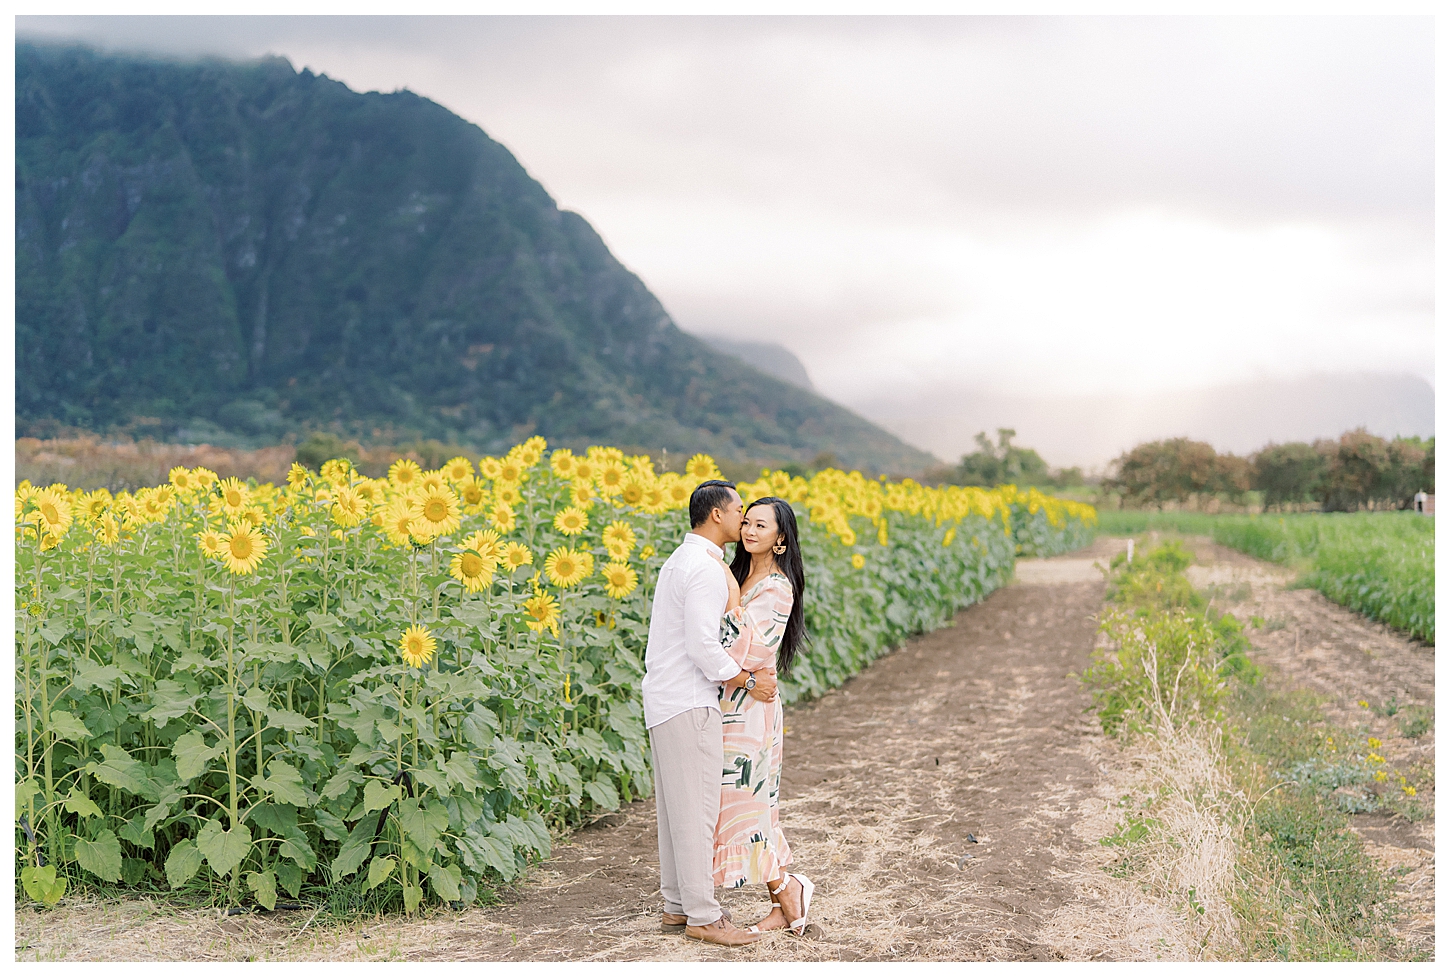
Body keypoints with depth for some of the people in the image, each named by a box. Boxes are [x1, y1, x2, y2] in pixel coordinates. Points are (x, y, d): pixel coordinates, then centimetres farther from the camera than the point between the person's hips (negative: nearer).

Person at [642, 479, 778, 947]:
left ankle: (676, 907, 20)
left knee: (674, 807, 13)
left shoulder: (679, 560, 16)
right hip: (688, 705, -10)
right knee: (696, 810, -5)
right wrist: (749, 682, -8)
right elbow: (703, 648, -22)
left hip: (664, 698, 10)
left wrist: (743, 670, 10)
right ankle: (702, 916, 1)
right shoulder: (707, 569, -17)